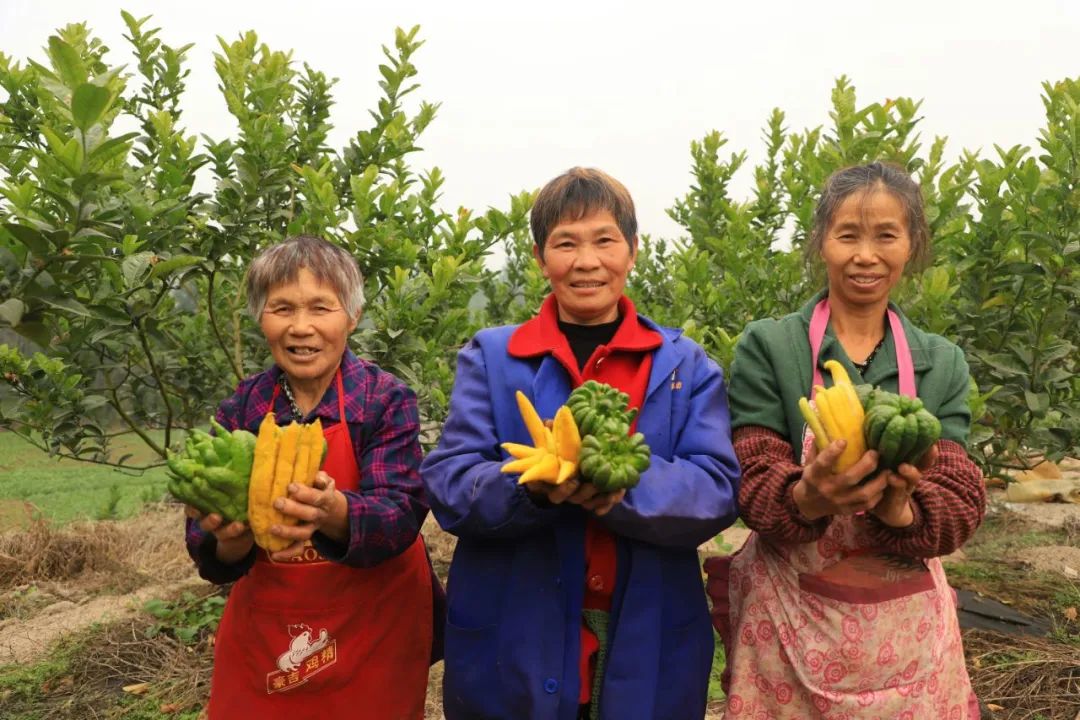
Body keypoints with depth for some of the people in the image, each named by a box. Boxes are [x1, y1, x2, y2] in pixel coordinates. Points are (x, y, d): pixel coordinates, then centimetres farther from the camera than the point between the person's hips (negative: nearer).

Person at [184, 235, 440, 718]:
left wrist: (334, 513, -42)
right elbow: (206, 541, -8)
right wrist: (230, 540, -31)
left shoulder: (386, 399, -12)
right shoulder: (239, 411, -4)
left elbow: (402, 513, -22)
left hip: (373, 629, -2)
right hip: (264, 632, 3)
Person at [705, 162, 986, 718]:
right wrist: (808, 500, -30)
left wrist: (898, 510, -25)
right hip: (790, 619, -2)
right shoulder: (766, 347, -7)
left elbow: (961, 500, -4)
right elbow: (753, 484, -9)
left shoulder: (943, 364, 2)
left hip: (905, 624, 3)